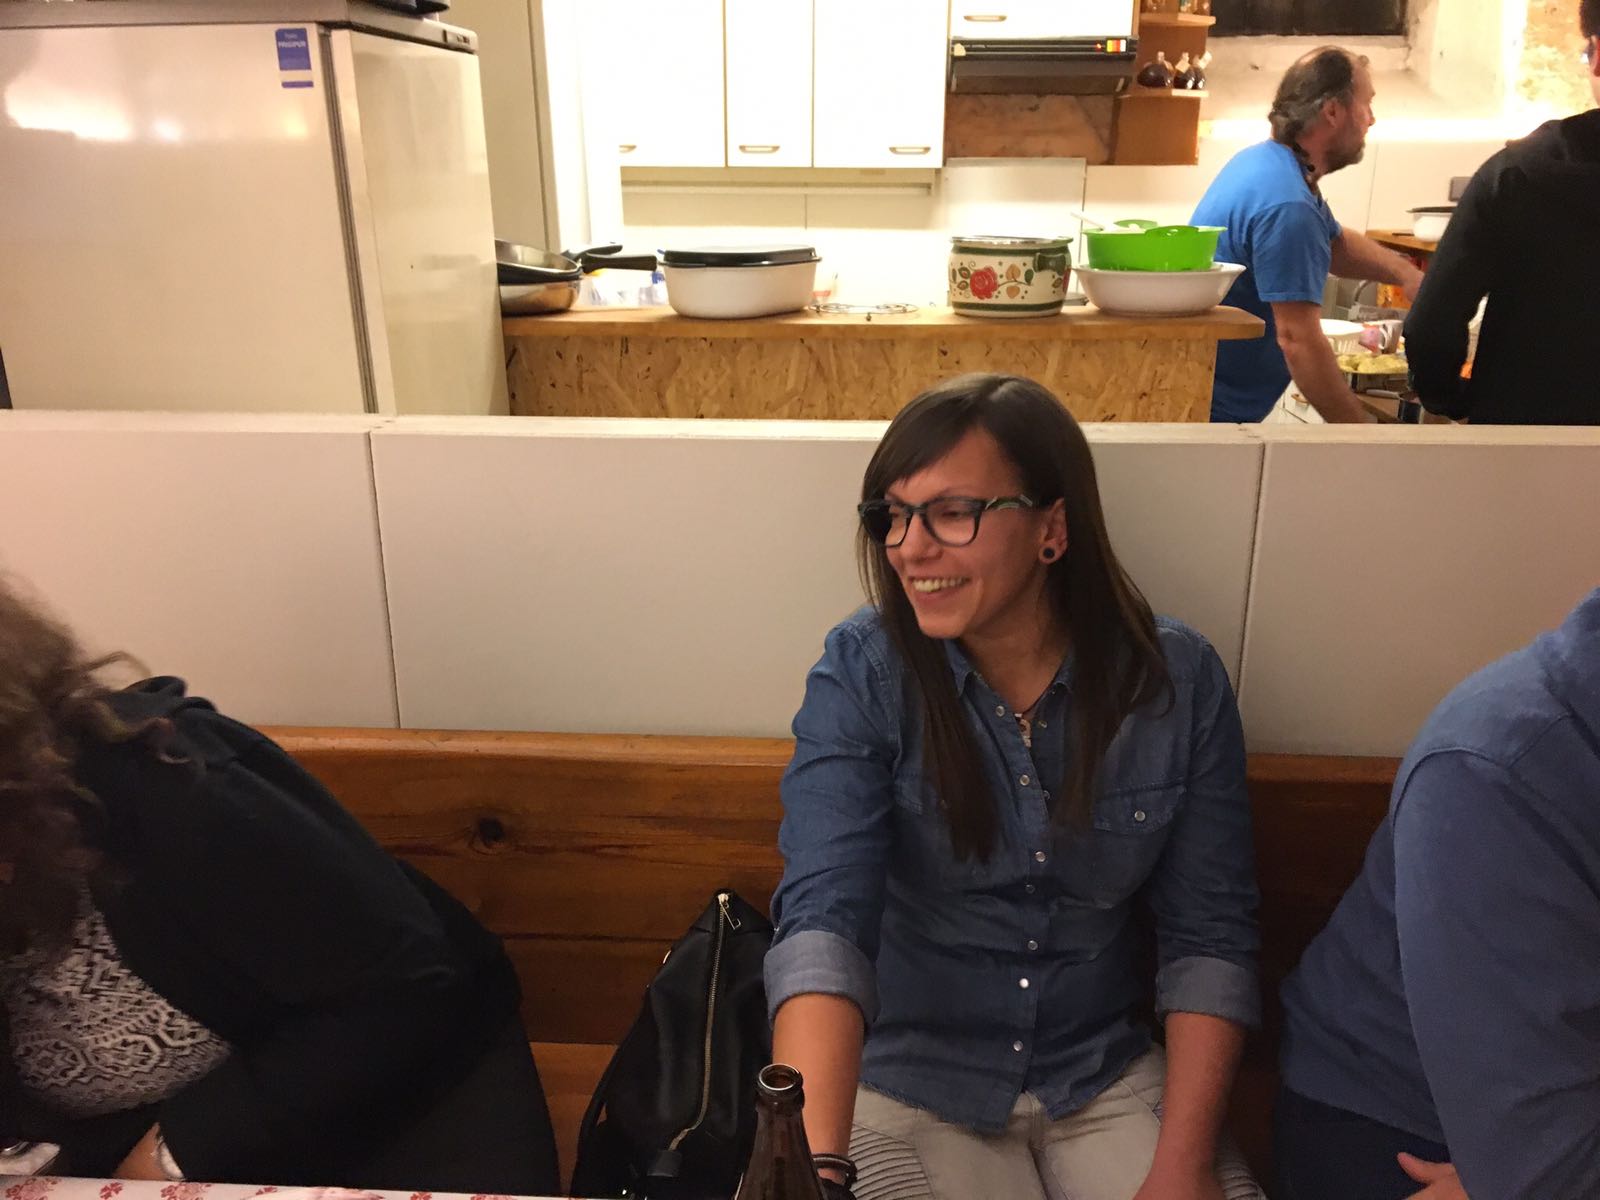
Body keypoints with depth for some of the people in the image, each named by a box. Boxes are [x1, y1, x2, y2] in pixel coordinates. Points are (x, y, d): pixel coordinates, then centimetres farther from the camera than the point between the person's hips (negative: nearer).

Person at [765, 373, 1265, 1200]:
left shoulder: (1175, 679, -11)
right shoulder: (862, 674, -16)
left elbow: (1207, 935, -6)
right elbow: (824, 918, -26)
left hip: (1107, 1076, 2)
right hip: (910, 1080, -1)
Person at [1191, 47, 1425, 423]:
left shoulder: (1264, 160, 8)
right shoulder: (1289, 207, -25)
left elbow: (1336, 242, 24)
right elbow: (1299, 340, -27)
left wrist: (1405, 273, 5)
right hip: (1212, 408, -11)